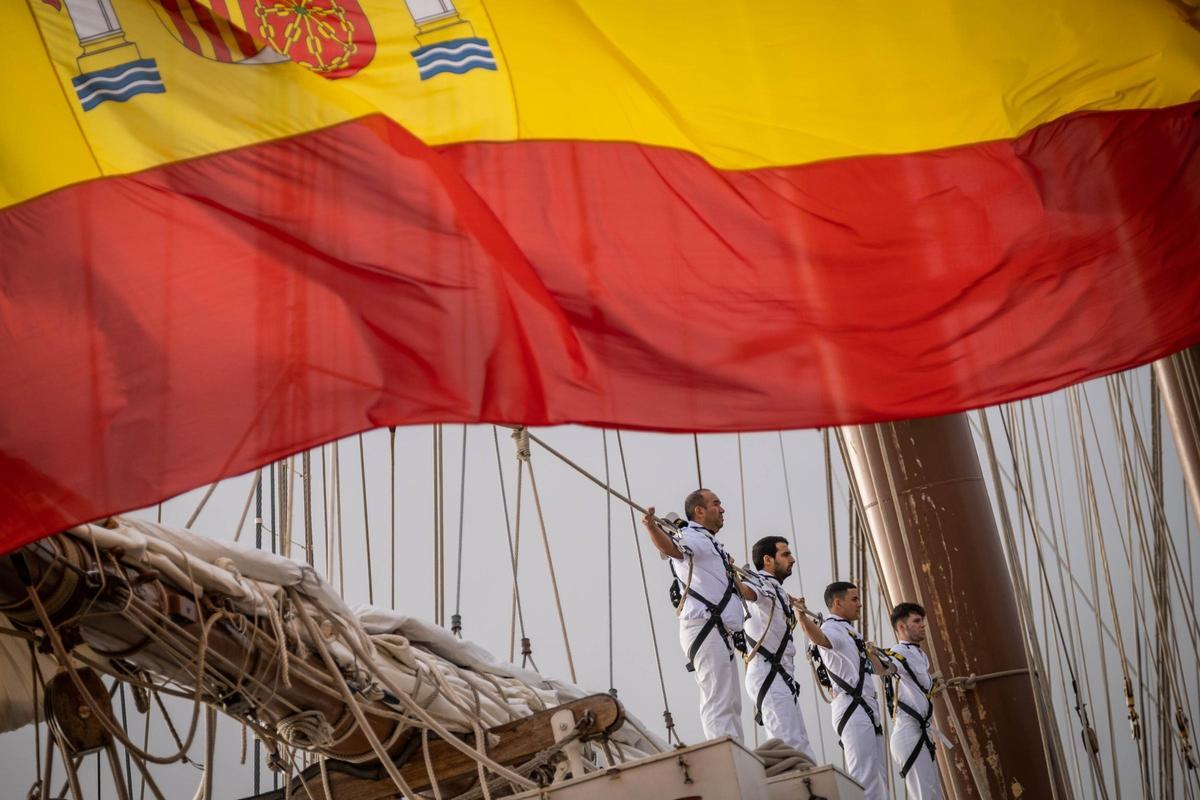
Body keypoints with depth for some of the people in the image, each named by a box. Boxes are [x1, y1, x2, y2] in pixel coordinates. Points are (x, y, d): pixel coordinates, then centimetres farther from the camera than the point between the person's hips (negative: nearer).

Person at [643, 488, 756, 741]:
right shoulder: (691, 537, -5)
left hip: (720, 634, 10)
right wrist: (652, 528, -51)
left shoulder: (711, 544, 25)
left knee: (731, 705, 13)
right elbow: (671, 547, -31)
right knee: (717, 704, -15)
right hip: (705, 629, -10)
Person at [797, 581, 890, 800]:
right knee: (864, 780, -17)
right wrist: (802, 615, -51)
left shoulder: (850, 631, 23)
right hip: (852, 707, -10)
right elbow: (820, 638, -34)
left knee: (878, 779, 11)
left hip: (868, 708, 10)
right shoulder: (832, 628, -6)